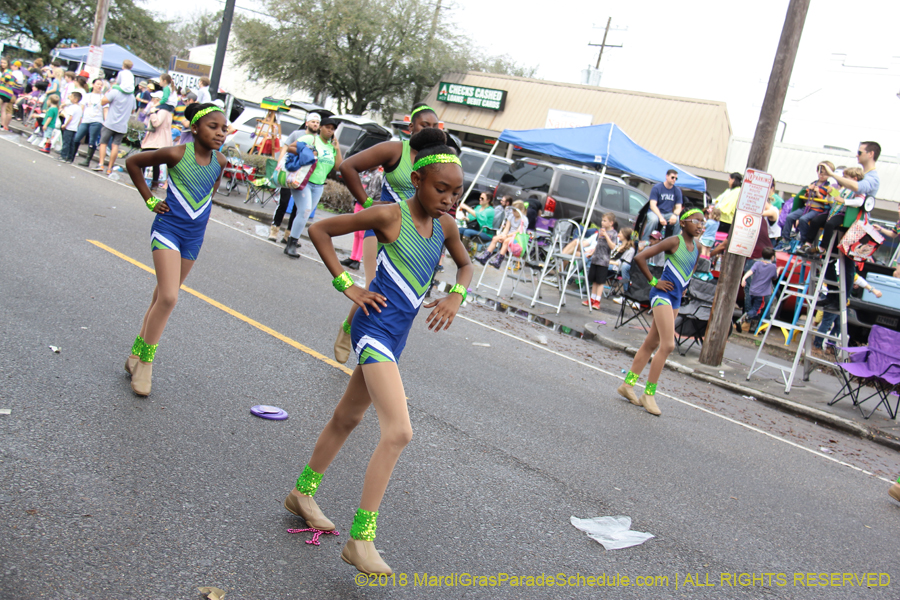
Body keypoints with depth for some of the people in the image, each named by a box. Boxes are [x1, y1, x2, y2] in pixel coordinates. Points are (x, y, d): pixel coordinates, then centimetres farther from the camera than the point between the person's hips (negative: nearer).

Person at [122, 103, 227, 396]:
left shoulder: (220, 161, -1)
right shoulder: (176, 154, -15)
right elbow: (132, 162, -1)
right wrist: (150, 199, -2)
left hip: (194, 235, 6)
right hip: (167, 228, -5)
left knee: (163, 297, 13)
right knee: (168, 297, -17)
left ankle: (137, 354, 26)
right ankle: (145, 361, -2)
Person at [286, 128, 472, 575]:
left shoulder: (445, 224, 5)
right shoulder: (390, 216, -13)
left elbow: (465, 264, 24)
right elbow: (319, 230, -7)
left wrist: (456, 296, 4)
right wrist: (347, 285, -10)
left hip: (397, 334, 8)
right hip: (376, 325, -8)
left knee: (347, 418, 20)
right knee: (398, 432, -17)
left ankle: (302, 494, 39)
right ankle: (360, 538, -9)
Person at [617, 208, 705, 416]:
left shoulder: (697, 247, 11)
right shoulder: (674, 241, -11)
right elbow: (640, 257, -14)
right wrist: (654, 281, -11)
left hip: (676, 298, 8)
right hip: (662, 295, -8)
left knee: (651, 344, 10)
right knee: (668, 345, -15)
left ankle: (627, 385, 19)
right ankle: (649, 394, -7)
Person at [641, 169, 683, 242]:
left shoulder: (677, 190, 6)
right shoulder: (656, 188, -6)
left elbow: (678, 207, 4)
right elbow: (653, 205, -13)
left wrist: (674, 215, -21)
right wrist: (660, 217, -28)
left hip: (668, 214, 3)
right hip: (655, 212, -3)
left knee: (678, 220, -28)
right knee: (653, 219, -38)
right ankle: (644, 241, -28)